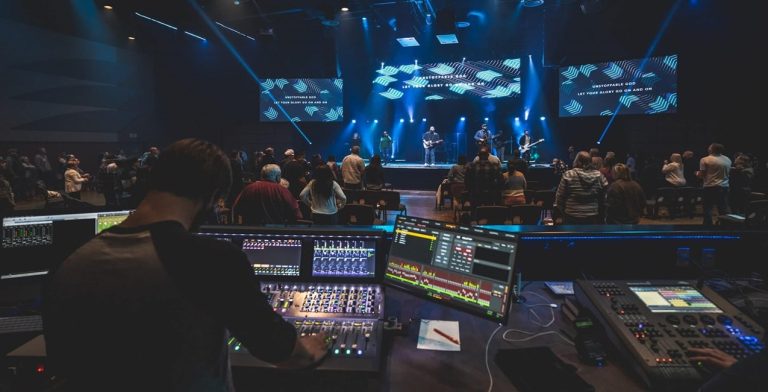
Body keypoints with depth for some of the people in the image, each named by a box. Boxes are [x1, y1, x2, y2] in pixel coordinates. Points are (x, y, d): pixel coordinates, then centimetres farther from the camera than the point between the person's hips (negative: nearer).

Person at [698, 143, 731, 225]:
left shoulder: (705, 160, -10)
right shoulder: (728, 160, 9)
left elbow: (701, 175, -10)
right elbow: (728, 173, 17)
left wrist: (697, 173, 10)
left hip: (710, 187, -5)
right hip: (724, 187, 5)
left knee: (708, 210, 0)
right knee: (723, 210, 11)